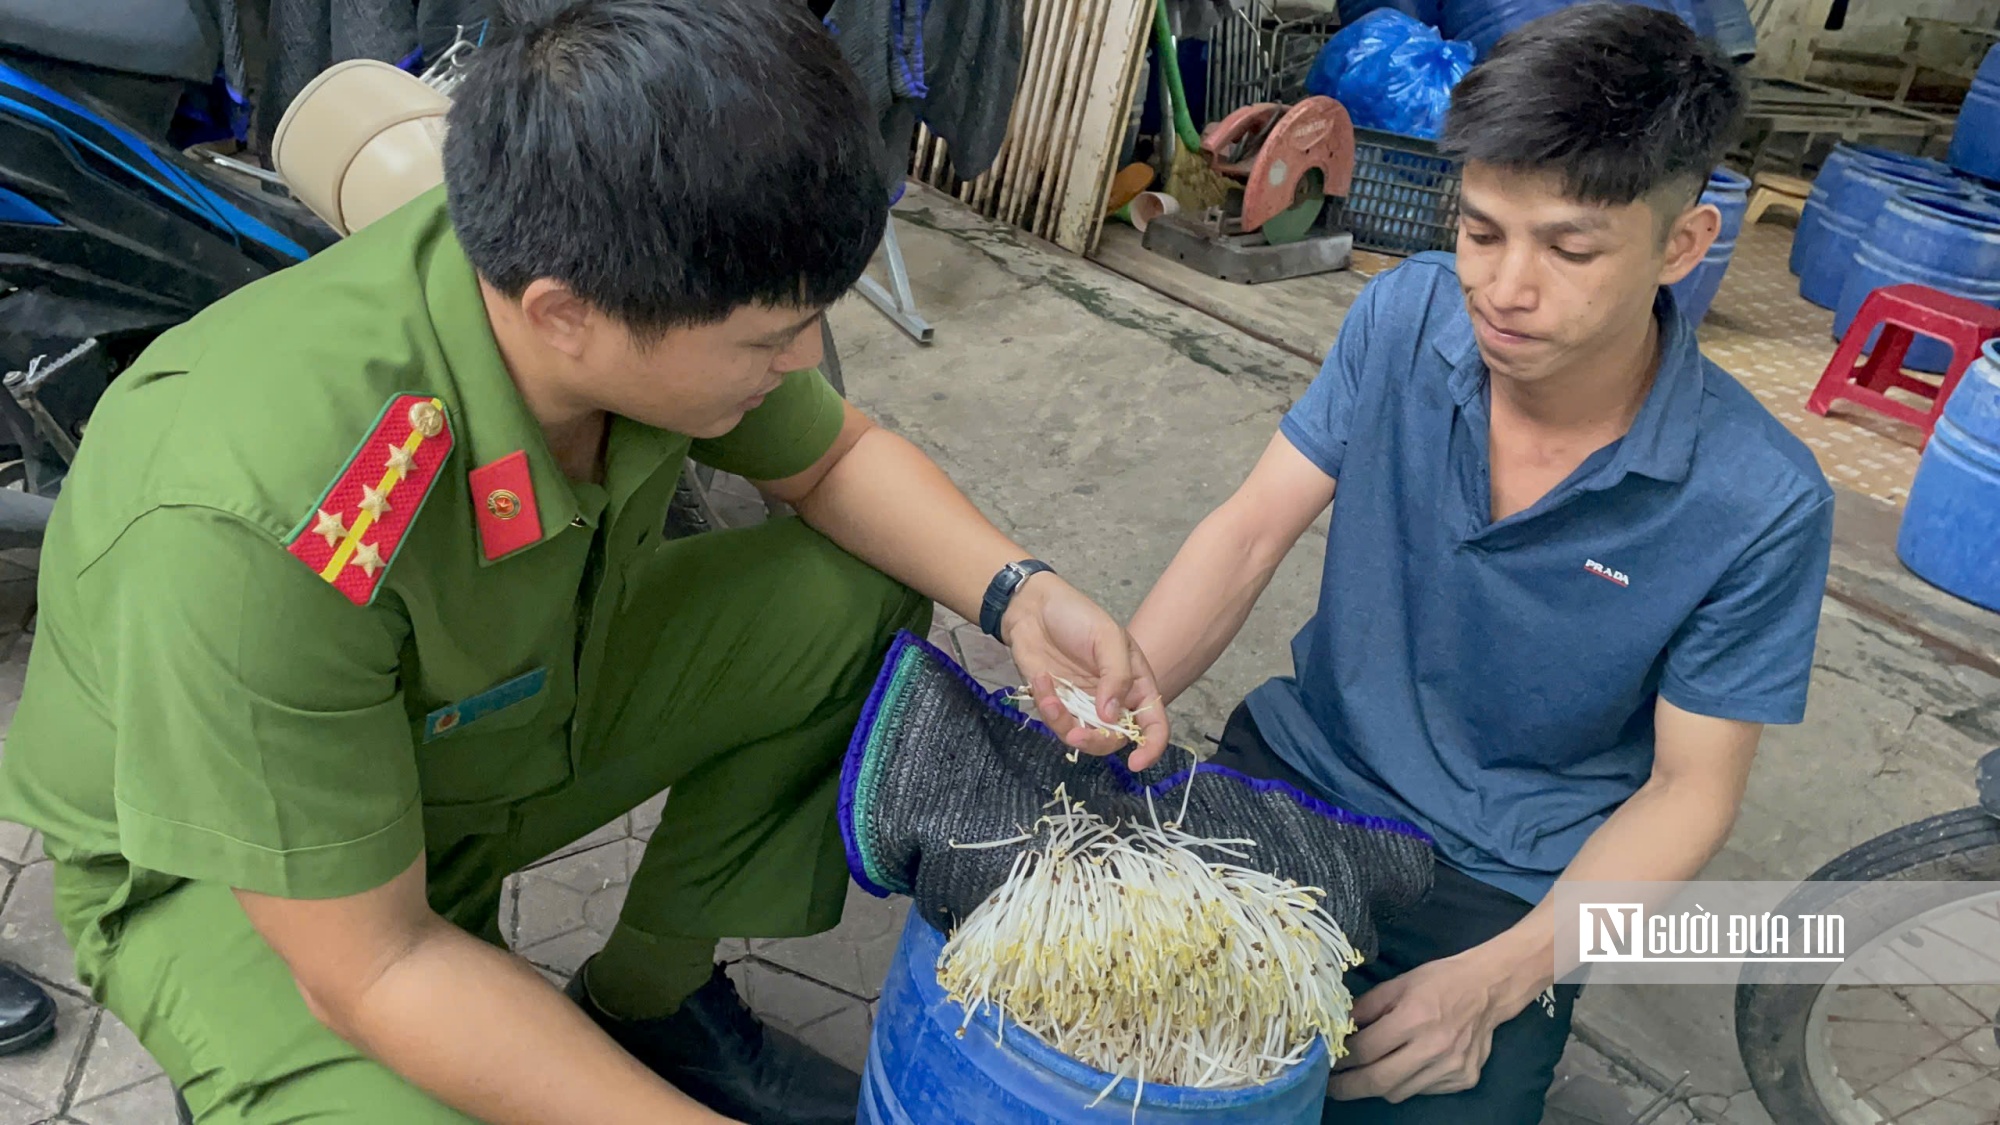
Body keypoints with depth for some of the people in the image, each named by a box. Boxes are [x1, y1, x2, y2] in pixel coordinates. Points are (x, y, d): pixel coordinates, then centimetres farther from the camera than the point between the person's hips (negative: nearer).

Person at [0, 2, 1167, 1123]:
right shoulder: (254, 530, -40)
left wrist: (1017, 592, -19)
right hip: (229, 862, -5)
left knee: (861, 597, -6)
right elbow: (365, 965, -29)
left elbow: (836, 460, -3)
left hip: (519, 702, 6)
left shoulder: (653, 283, -22)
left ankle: (653, 996, 6)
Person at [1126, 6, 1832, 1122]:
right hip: (1300, 766, 2)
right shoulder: (1407, 317, -11)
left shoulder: (1760, 505, -18)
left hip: (1505, 886, -1)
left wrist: (1495, 979, -21)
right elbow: (1252, 530, -9)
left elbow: (1688, 791, -10)